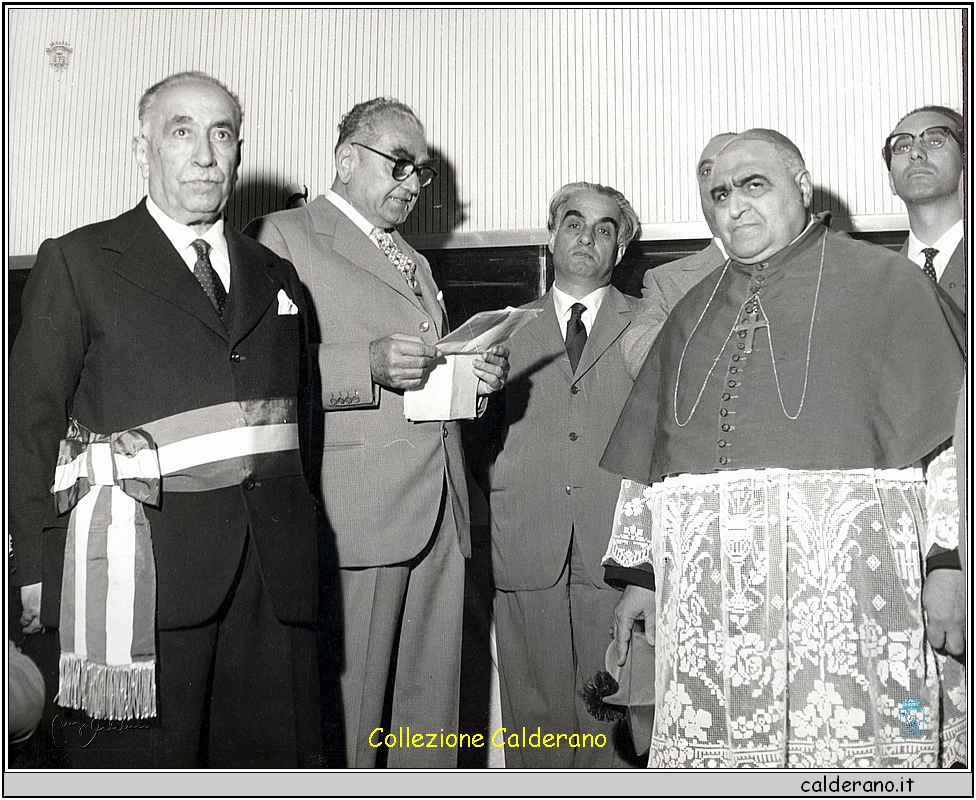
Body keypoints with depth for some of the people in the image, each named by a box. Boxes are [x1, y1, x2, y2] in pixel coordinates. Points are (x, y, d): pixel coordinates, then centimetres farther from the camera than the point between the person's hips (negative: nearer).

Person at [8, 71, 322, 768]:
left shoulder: (275, 275, 17)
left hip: (272, 566, 5)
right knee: (146, 764, 2)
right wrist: (37, 568, -6)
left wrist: (298, 550, 10)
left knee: (278, 755, 9)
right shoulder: (77, 262, 4)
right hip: (145, 560, -4)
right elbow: (32, 421, 0)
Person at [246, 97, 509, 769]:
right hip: (360, 513, -7)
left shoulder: (417, 263, 28)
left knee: (432, 720, 8)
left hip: (441, 513, 7)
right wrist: (367, 364, -19)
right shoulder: (281, 237, 3)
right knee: (347, 718, -4)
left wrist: (476, 380, 10)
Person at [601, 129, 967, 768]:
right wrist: (640, 574, 15)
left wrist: (948, 563, -9)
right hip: (708, 603, 4)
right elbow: (647, 460, 21)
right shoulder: (693, 313, 21)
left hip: (845, 586, -4)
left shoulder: (881, 280, 7)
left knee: (853, 747, -9)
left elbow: (951, 433, -1)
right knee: (715, 760, 0)